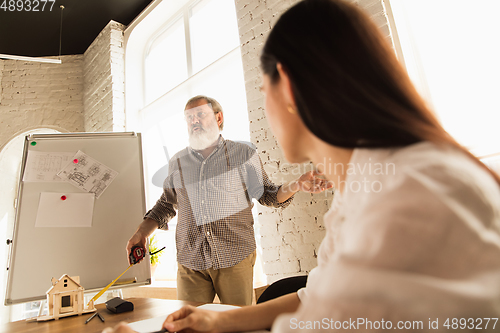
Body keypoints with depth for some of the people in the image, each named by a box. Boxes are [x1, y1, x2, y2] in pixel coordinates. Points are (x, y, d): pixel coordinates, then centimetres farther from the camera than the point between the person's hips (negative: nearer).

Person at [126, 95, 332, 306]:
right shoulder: (177, 163, 10)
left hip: (235, 258, -2)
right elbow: (166, 204, 19)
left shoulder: (244, 154, 2)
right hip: (190, 261, 2)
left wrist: (296, 185, -12)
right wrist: (142, 232, 6)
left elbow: (267, 194, 5)